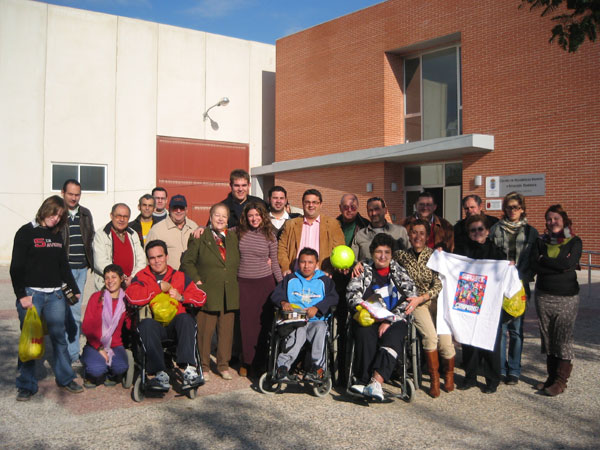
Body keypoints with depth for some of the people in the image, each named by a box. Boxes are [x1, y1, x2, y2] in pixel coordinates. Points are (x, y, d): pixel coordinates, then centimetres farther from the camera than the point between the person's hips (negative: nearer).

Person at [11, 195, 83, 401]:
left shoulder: (57, 235, 13)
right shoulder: (26, 232, -3)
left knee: (59, 336, 7)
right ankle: (26, 385, 10)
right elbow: (16, 267, -6)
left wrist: (74, 289, 20)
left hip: (55, 294, 5)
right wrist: (21, 295, -12)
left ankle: (65, 378, 18)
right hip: (31, 293, -4)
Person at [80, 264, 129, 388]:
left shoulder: (125, 300, 6)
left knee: (121, 367, -28)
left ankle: (111, 375, 7)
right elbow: (86, 327, -3)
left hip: (115, 345, 1)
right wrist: (99, 348, -11)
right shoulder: (96, 297, 2)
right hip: (95, 345, -1)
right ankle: (92, 376, 8)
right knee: (96, 370, -28)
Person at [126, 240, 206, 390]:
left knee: (186, 318, -31)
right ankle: (160, 374, -38)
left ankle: (189, 369, -40)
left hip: (175, 325, 1)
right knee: (147, 323, -34)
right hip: (154, 326, -1)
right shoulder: (141, 277, 13)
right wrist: (159, 287, -5)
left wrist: (181, 297, -7)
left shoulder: (180, 277, 19)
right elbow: (132, 297, -10)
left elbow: (201, 298, 9)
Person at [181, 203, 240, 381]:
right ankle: (204, 366, 14)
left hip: (229, 293, 4)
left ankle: (223, 365, 20)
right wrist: (196, 280, -7)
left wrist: (234, 279, 10)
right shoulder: (200, 238, 1)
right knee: (205, 330, 0)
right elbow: (187, 261, 1)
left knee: (226, 329, 7)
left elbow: (239, 262, 21)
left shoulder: (233, 237, 13)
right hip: (207, 292, -3)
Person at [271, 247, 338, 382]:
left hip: (316, 320, 0)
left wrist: (317, 308, -14)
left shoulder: (324, 280, 18)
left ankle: (318, 367, -33)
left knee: (320, 328, -35)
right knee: (299, 333, -35)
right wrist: (283, 302, -11)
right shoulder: (290, 279, 22)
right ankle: (283, 366, -38)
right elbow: (276, 294, 13)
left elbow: (333, 297, 2)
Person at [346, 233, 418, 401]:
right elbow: (352, 294, 2)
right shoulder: (364, 272, 17)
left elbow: (410, 299, 2)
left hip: (394, 320, 0)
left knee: (392, 338, -32)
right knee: (366, 335, -32)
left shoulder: (399, 272, 15)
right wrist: (362, 306, -22)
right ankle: (365, 381, -34)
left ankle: (376, 381, -45)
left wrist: (389, 321, -10)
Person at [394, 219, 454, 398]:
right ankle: (434, 379, -5)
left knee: (444, 341, -16)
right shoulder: (401, 255, 0)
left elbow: (439, 285, -9)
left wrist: (420, 298, -21)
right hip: (415, 303, 0)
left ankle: (449, 375, 17)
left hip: (436, 300, 0)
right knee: (430, 335, -26)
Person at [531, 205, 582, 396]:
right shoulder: (541, 242, 9)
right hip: (543, 296, 4)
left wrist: (544, 260, -8)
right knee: (547, 338, 8)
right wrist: (560, 266, -13)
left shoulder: (574, 242, 1)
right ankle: (552, 377, 18)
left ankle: (561, 381, 4)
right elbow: (534, 265, -6)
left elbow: (569, 263, -17)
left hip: (566, 298, -4)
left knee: (564, 339, -4)